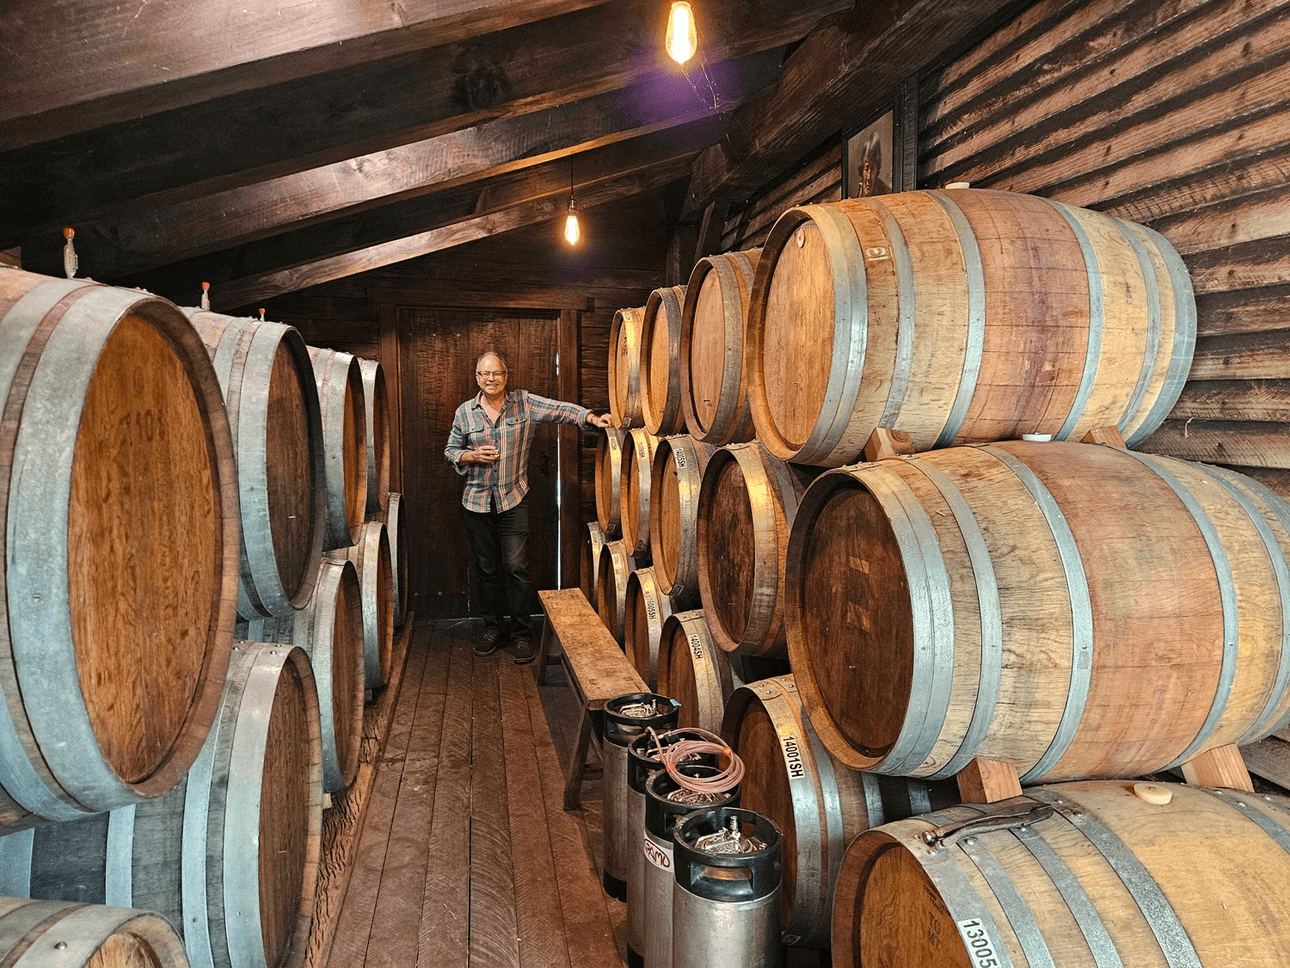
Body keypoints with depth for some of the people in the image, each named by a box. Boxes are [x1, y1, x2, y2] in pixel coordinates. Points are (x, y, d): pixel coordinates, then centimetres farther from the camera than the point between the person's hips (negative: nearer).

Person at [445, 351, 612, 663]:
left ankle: (522, 634, 8)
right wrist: (472, 456, -10)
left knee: (516, 568, -5)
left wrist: (591, 418, -23)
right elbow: (450, 451, 10)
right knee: (485, 569, 10)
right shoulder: (464, 412, 3)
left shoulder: (524, 403, -1)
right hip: (477, 502, 2)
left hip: (513, 500, -2)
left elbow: (560, 409, -9)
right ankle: (492, 629, 25)